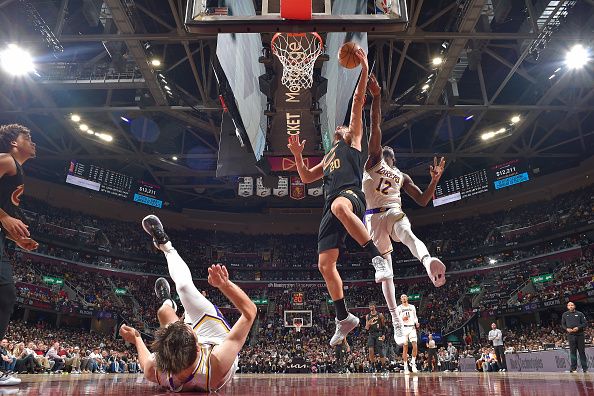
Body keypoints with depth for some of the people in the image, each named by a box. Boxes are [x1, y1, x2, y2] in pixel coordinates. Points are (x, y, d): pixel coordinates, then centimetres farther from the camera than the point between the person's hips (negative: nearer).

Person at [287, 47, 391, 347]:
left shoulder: (353, 140, 21)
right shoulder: (328, 157, 37)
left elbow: (357, 103, 12)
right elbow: (306, 178, 34)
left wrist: (364, 70, 5)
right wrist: (297, 155, 23)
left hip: (351, 194, -7)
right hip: (332, 207, 7)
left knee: (339, 206, -46)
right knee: (325, 264, -1)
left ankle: (377, 258, -40)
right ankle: (344, 318, 12)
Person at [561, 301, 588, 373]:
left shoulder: (580, 314, 4)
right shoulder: (565, 314, 9)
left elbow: (585, 323, 2)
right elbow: (563, 324, 15)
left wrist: (578, 327, -12)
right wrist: (567, 329, -4)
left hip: (580, 334, -1)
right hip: (571, 335, 1)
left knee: (582, 351, 3)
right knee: (573, 351, 1)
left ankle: (585, 368, 12)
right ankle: (574, 368, 5)